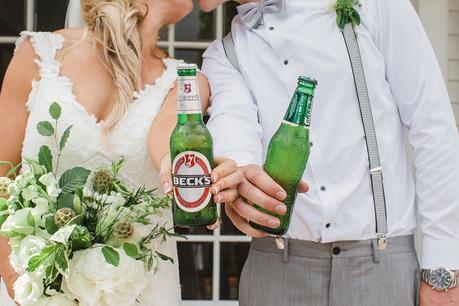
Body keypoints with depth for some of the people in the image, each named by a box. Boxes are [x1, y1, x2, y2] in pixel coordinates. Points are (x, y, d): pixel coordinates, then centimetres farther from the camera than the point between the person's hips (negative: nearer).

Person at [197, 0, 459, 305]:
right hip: (276, 266, 2)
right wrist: (236, 172, -36)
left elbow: (434, 128, -3)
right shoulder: (223, 56, 9)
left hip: (382, 261, -2)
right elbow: (232, 116, -13)